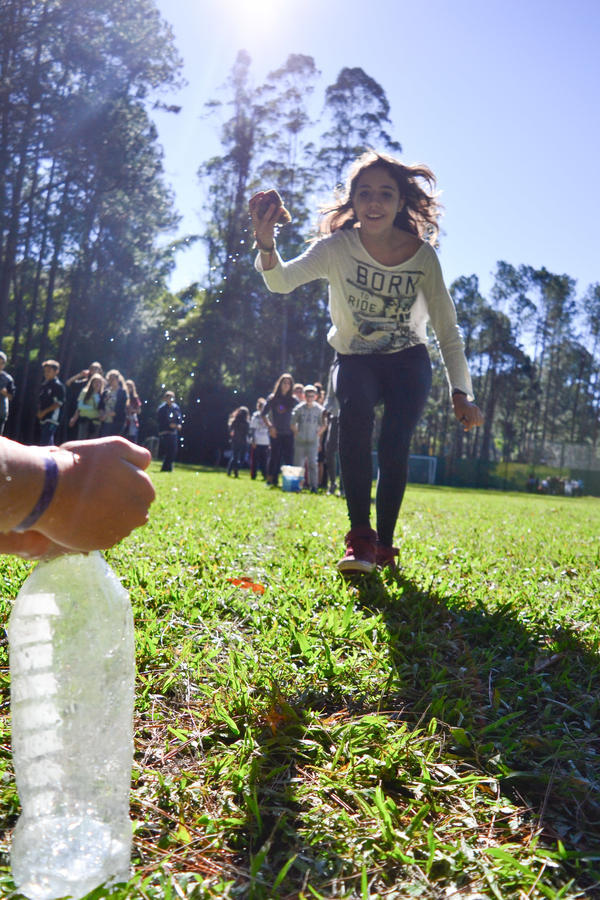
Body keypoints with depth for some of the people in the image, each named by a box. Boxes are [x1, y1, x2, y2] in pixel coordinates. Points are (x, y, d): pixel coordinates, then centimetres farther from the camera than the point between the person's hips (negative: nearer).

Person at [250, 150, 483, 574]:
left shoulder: (422, 254, -15)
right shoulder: (337, 246, -17)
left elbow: (448, 329, -11)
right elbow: (283, 280, -34)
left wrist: (461, 393, -17)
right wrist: (266, 244, -54)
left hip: (408, 360, 1)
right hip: (355, 359, 0)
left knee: (395, 441, -20)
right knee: (355, 413, -31)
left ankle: (384, 542, -2)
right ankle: (360, 536, -26)